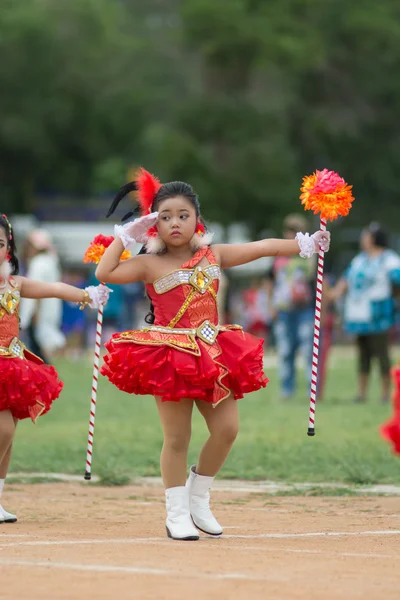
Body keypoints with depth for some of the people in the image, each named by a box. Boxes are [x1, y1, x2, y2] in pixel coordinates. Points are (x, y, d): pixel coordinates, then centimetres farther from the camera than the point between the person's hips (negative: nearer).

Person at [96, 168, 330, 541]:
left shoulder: (213, 256, 9)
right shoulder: (149, 264, -3)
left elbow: (262, 248, 9)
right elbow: (104, 273, -15)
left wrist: (303, 244, 4)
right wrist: (125, 236, -10)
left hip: (211, 354, 4)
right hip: (169, 356, -4)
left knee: (226, 428, -2)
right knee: (177, 437, -3)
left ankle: (198, 499, 18)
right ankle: (177, 513, 9)